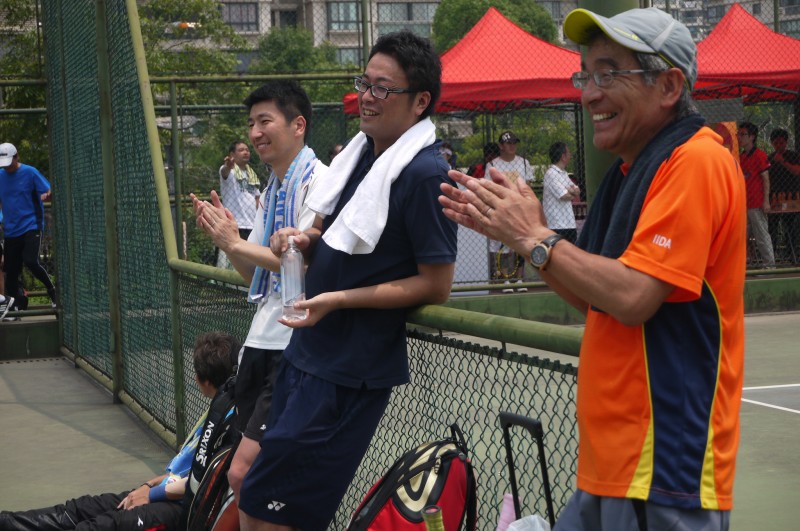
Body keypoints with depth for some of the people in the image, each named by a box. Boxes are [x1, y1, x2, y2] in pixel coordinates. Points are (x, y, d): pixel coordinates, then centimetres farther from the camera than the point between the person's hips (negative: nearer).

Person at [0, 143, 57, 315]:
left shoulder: (30, 172, -5)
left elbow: (48, 192, -9)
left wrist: (47, 195, -31)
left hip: (31, 226, -5)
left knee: (30, 261, -23)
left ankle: (52, 290, -1)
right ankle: (18, 306, 16)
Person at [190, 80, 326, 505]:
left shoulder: (317, 181, -10)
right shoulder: (272, 189, 18)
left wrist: (236, 244, -13)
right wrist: (222, 236, 3)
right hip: (261, 342, 9)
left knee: (244, 473, -14)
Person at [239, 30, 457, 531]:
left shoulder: (426, 174, -18)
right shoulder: (361, 152, 9)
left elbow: (436, 285, -17)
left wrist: (338, 300, -20)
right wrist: (302, 240, 0)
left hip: (349, 376, -9)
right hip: (307, 351, 9)